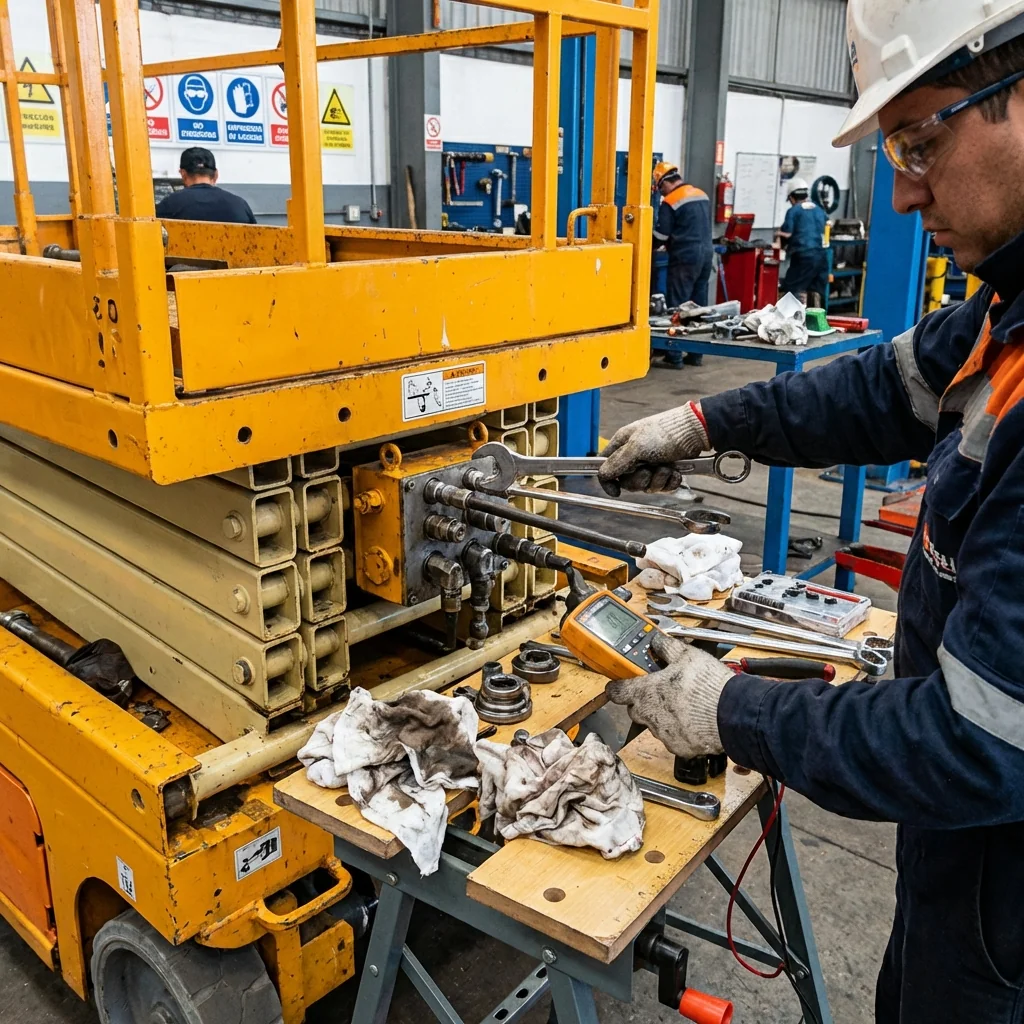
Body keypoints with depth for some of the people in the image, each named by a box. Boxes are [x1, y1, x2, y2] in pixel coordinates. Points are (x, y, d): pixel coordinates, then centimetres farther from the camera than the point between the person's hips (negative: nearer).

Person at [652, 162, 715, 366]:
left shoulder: (670, 202, -8)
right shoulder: (702, 195, 14)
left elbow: (660, 236, -6)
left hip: (686, 258, -7)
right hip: (706, 253, 7)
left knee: (677, 306, -2)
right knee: (699, 305, 9)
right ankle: (695, 354, 13)